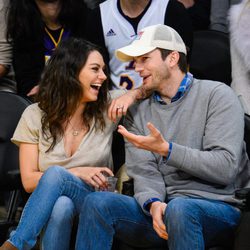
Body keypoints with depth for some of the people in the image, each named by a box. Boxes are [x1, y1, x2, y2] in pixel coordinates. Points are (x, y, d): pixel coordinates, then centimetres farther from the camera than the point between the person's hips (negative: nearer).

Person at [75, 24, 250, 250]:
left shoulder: (217, 95, 0)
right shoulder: (138, 112, 15)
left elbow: (225, 168, -10)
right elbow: (144, 173, 3)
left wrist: (165, 149, -18)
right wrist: (154, 203, -20)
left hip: (218, 207, -4)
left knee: (178, 208, -38)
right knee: (97, 202, -20)